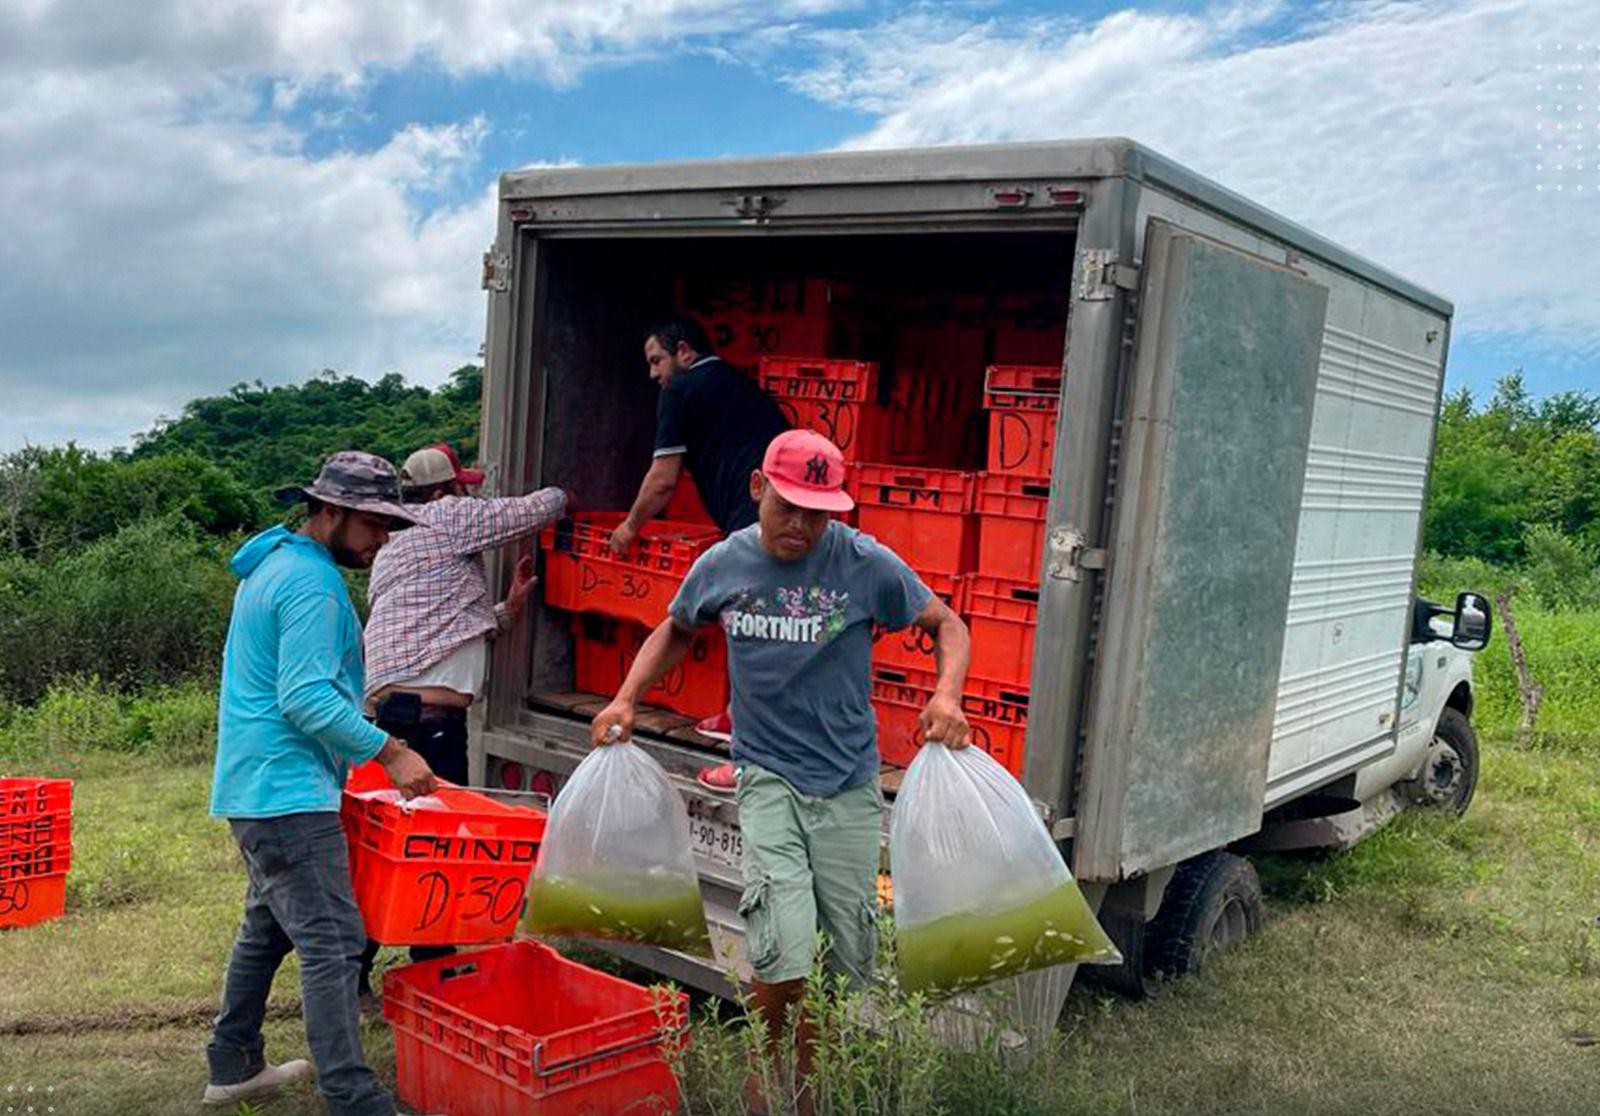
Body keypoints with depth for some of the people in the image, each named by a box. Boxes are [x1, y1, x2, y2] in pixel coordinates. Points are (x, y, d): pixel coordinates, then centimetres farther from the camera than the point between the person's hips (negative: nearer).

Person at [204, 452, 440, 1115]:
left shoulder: (274, 564, 17)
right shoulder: (313, 582, -16)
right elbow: (307, 698, -23)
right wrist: (389, 752, -20)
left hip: (256, 787, 11)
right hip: (289, 792, -11)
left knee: (268, 927, 20)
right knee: (331, 943, -12)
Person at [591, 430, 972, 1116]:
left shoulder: (868, 564, -9)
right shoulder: (722, 565, -2)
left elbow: (947, 626, 2)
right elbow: (674, 631, 18)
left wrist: (947, 695, -17)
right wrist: (625, 700, 5)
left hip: (850, 784, 1)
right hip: (767, 777, -1)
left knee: (844, 962, 10)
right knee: (784, 961, -15)